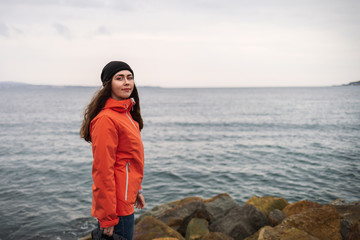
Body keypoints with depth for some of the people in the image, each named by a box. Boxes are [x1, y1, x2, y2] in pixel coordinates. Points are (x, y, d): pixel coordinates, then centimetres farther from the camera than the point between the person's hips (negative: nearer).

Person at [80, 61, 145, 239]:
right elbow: (102, 170, -23)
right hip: (117, 205, -10)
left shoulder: (126, 113, 10)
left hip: (126, 199, 10)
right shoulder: (107, 119, -21)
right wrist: (108, 218, -20)